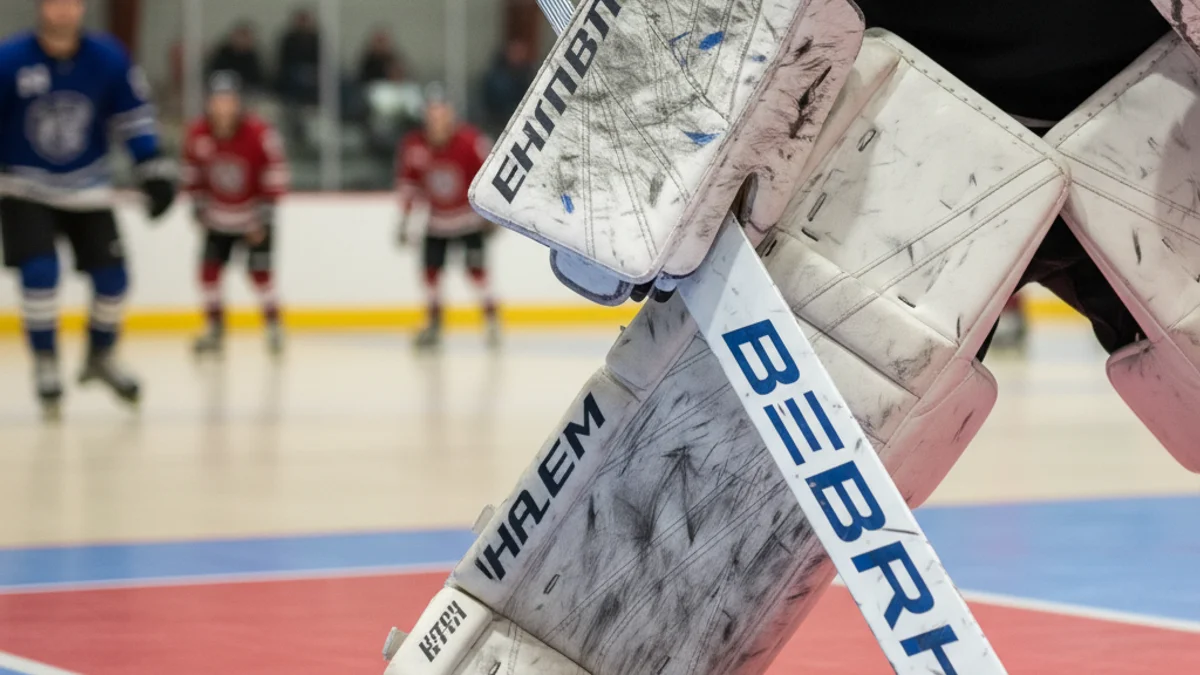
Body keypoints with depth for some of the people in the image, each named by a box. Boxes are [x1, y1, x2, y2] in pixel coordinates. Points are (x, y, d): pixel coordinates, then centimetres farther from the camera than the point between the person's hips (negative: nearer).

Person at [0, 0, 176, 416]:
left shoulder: (108, 59, -10)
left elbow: (133, 116, 2)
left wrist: (154, 172, -1)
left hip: (87, 189, 3)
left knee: (112, 278, 1)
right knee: (39, 272, -19)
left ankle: (100, 356, 26)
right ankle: (45, 363, -1)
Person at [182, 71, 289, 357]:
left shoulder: (259, 133, -22)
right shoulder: (198, 133, -11)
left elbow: (275, 175, -16)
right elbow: (192, 173, 5)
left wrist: (262, 216, -15)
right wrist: (199, 207, 4)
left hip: (254, 216, -4)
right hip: (218, 218, 4)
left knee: (260, 270, -8)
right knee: (210, 268, -1)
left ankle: (273, 326, 7)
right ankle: (214, 328, 12)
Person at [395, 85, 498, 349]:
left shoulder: (470, 141, -20)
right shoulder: (413, 146, -10)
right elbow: (407, 184, 2)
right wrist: (404, 222, 2)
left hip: (470, 217, -3)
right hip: (437, 220, 4)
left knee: (476, 268, -11)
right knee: (431, 268, 1)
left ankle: (492, 320, 1)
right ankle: (434, 324, 15)